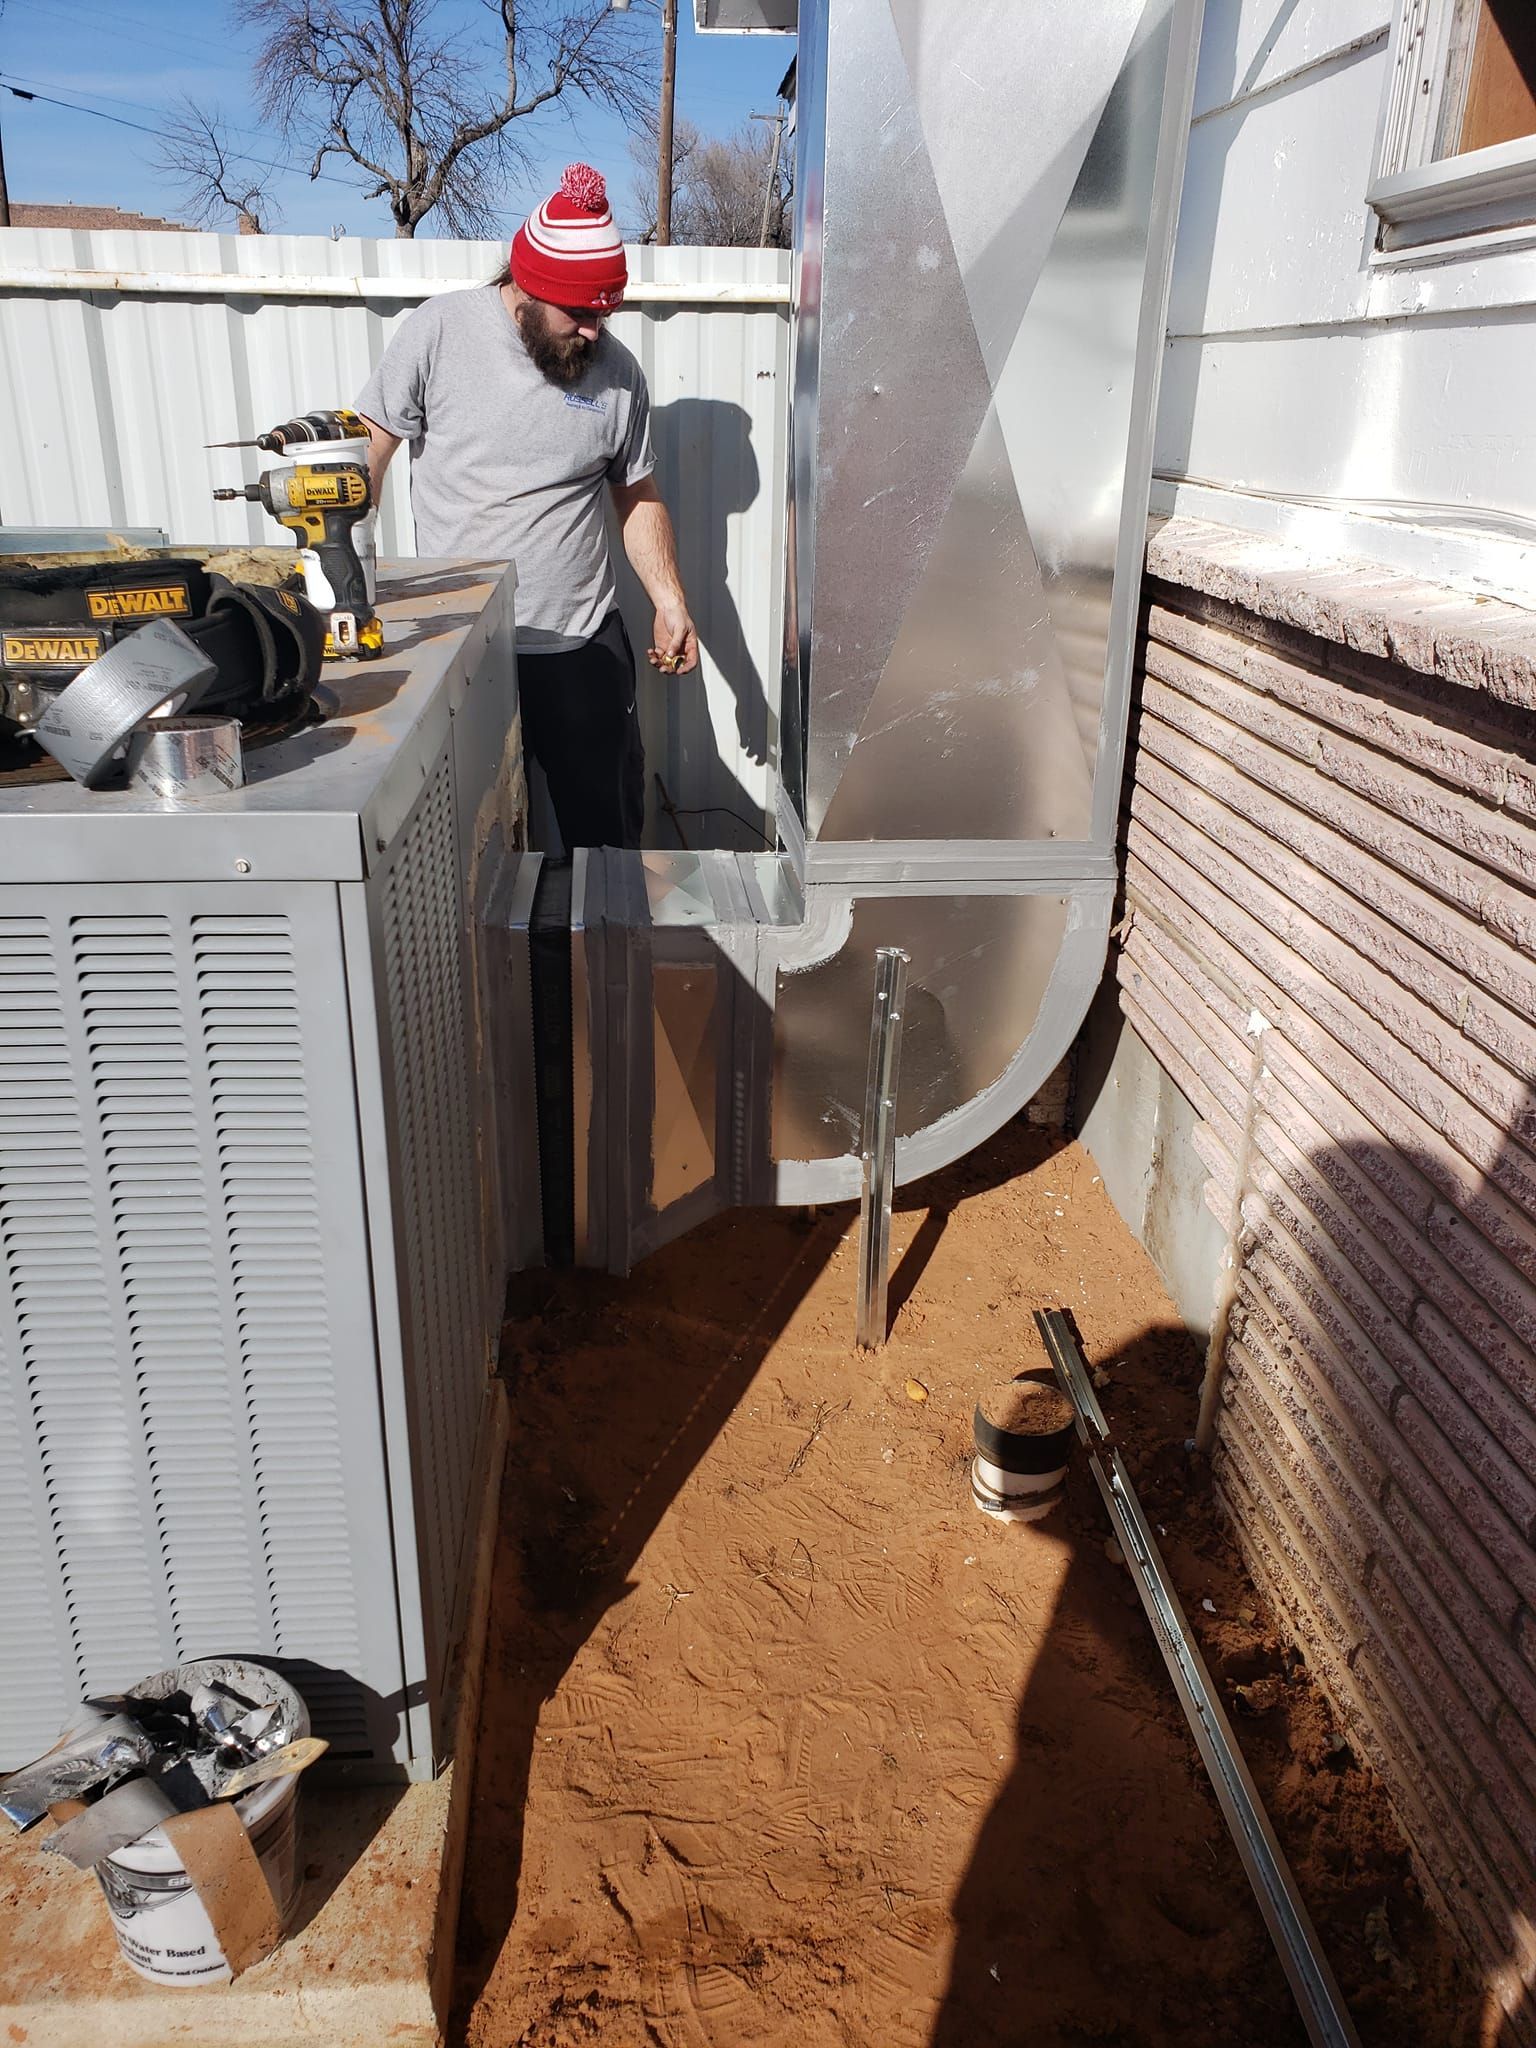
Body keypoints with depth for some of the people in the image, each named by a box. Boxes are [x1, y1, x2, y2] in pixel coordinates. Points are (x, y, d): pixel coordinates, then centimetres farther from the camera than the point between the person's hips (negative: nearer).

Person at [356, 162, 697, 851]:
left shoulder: (618, 371, 2)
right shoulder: (439, 331, -7)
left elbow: (638, 497, 13)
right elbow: (365, 455, -3)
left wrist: (670, 602, 3)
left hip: (585, 645, 2)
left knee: (611, 831, 9)